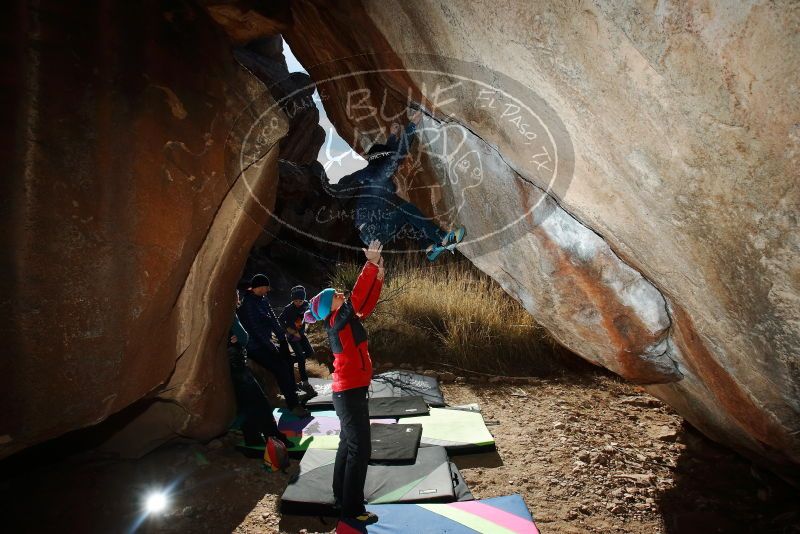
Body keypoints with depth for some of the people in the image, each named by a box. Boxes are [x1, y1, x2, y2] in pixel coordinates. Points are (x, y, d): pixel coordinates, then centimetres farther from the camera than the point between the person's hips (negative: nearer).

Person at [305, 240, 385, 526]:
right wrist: (371, 265, -22)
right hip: (350, 393, -10)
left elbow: (366, 303, 10)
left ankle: (341, 495, 32)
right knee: (359, 449, -3)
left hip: (349, 391, 10)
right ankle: (352, 509, 7)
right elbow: (357, 297, -25)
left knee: (348, 444, 19)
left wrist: (378, 275, 1)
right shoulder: (338, 320, -16)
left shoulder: (346, 319, 8)